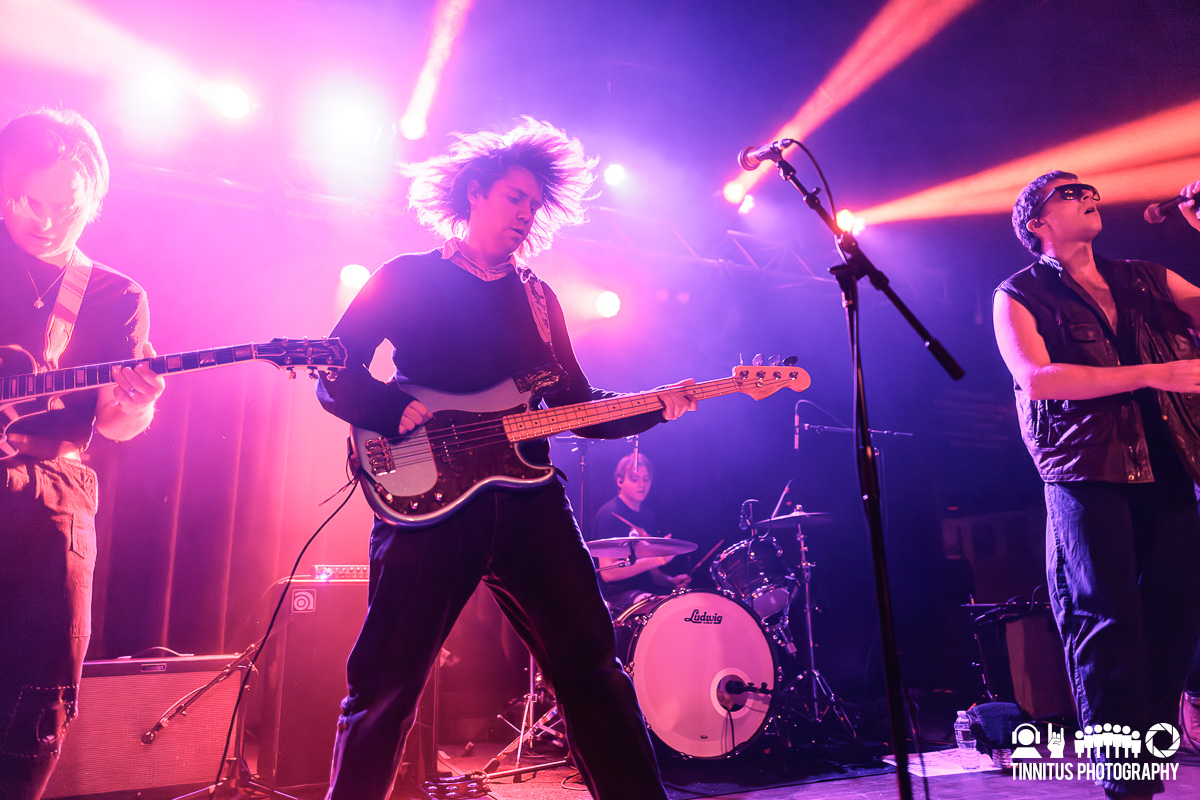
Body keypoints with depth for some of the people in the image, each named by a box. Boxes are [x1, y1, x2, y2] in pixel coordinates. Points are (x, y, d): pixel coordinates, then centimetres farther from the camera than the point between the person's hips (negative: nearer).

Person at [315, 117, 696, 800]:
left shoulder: (538, 296, 18)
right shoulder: (407, 278, 6)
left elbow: (576, 404, 16)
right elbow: (336, 377, 1)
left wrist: (656, 407, 2)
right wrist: (401, 412, -17)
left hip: (529, 497, 4)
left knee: (592, 666, 6)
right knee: (386, 682, 3)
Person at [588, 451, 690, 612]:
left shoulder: (650, 517, 15)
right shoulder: (609, 515, -10)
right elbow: (608, 573, -18)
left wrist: (670, 580, 2)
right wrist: (657, 559, -23)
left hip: (646, 591, 8)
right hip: (617, 595, -8)